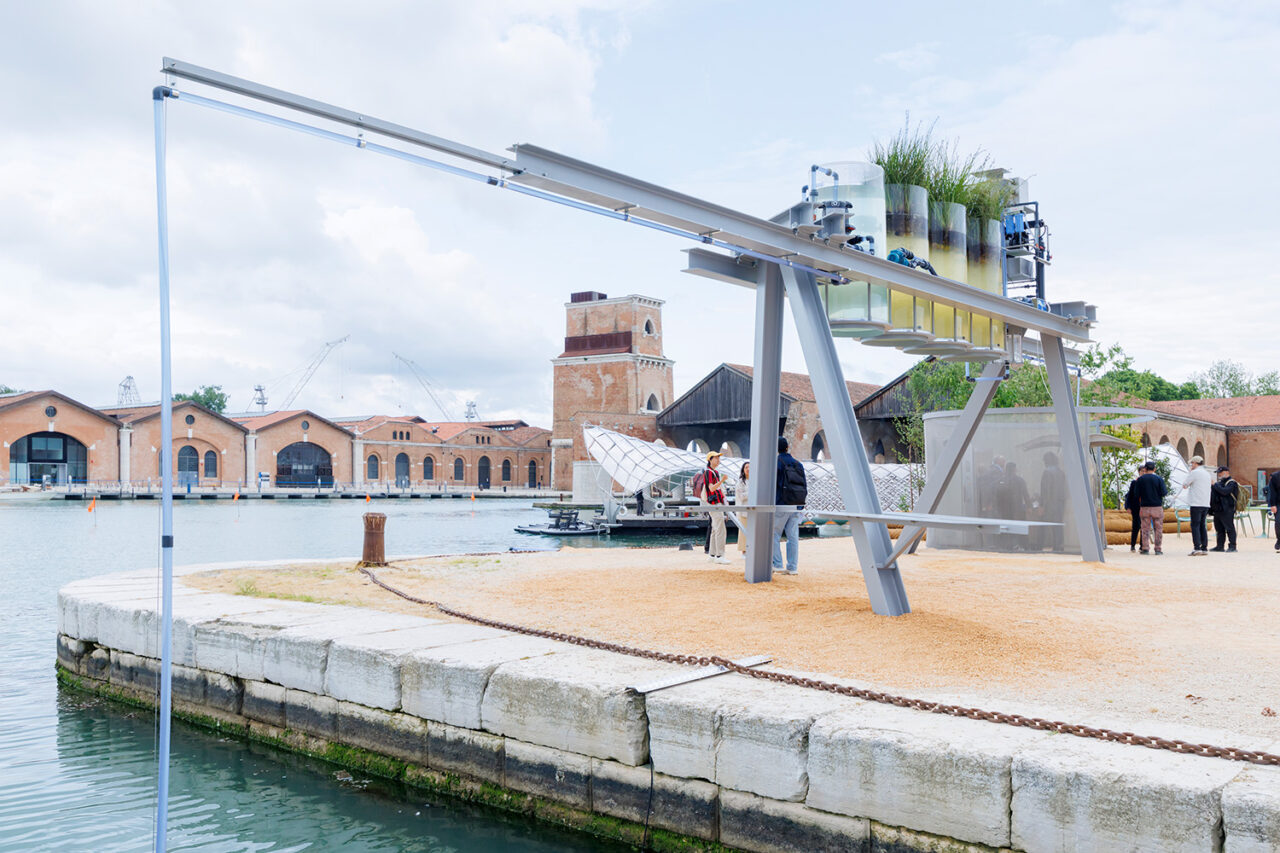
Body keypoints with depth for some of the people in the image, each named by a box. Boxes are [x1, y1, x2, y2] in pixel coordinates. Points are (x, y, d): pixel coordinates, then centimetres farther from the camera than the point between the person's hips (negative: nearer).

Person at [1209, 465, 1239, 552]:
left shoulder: (1231, 483, -7)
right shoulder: (1219, 482, 20)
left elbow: (1225, 491, -23)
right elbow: (1213, 494, 23)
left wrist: (1215, 485, -15)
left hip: (1227, 510, -9)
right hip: (1217, 510, 9)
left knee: (1229, 528, -6)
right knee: (1219, 529, 12)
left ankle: (1232, 546, -5)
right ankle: (1220, 546, 17)